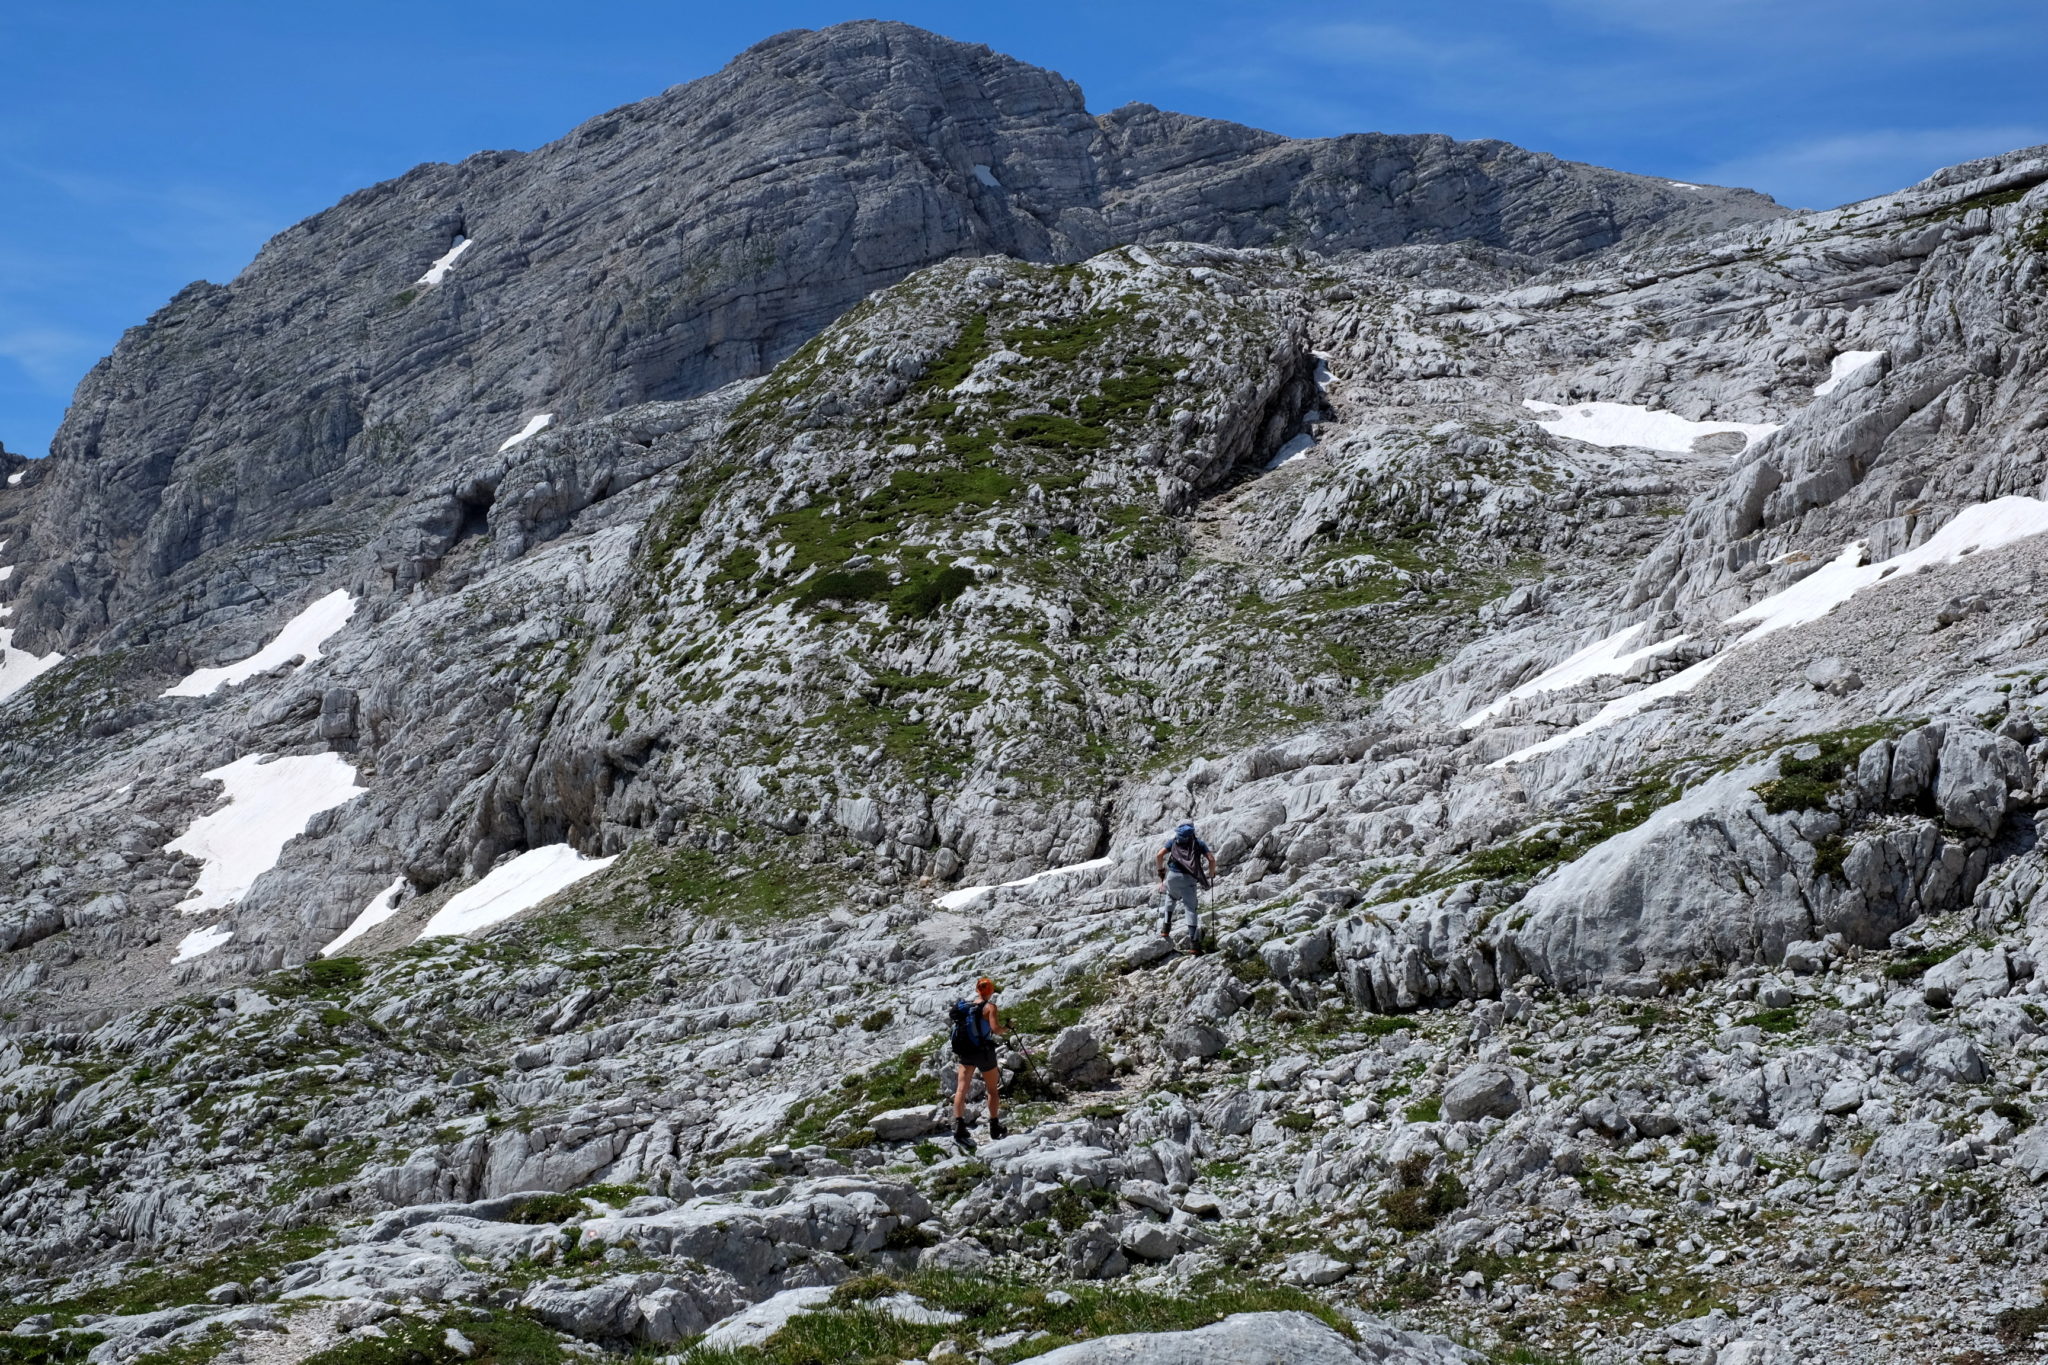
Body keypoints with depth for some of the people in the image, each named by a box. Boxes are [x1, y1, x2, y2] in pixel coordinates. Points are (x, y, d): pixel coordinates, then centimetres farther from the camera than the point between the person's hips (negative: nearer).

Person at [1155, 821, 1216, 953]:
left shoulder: (1174, 841, 17)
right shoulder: (1198, 843, 16)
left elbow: (1160, 855, 5)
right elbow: (1212, 859, 5)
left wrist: (1160, 871, 16)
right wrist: (1211, 875, 19)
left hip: (1173, 876, 2)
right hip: (1189, 879, -2)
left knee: (1171, 897, 32)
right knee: (1191, 909, -1)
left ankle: (1166, 927, 22)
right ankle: (1193, 942, -13)